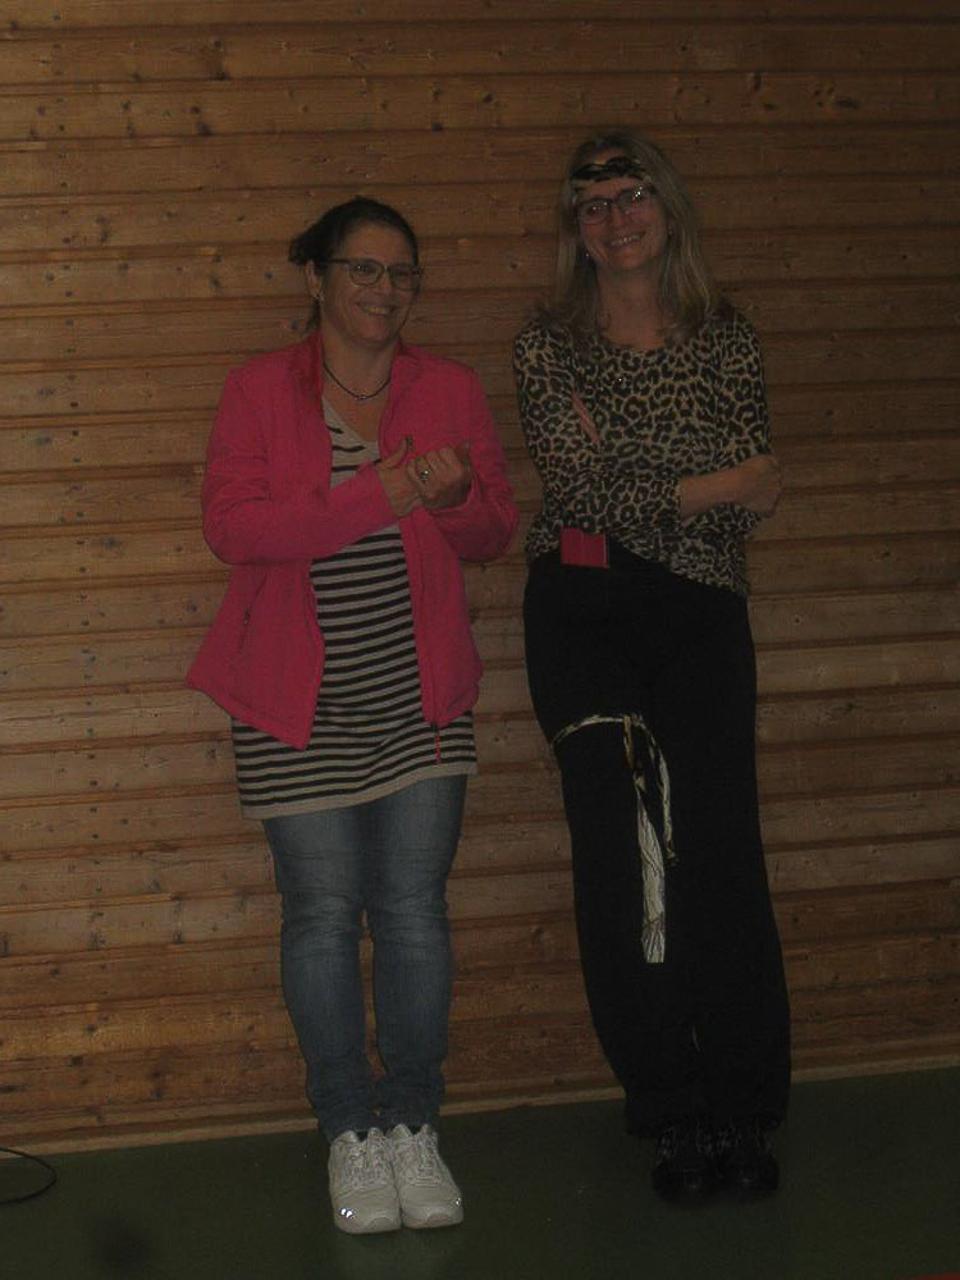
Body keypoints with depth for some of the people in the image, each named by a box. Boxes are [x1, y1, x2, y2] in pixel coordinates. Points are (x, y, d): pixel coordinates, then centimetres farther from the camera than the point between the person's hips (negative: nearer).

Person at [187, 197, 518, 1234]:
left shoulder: (451, 390, 6)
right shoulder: (260, 389, -3)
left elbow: (493, 533, 10)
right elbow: (230, 523, -15)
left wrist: (455, 497, -13)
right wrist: (373, 497, -22)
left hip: (418, 695, 2)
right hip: (299, 702, -2)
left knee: (414, 910, 3)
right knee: (323, 914, 2)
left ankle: (413, 1125, 17)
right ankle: (350, 1132, 17)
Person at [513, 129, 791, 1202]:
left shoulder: (726, 341, 6)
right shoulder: (549, 346, 3)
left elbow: (755, 502, -1)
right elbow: (583, 490, -9)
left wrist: (635, 490, -13)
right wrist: (708, 487, -9)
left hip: (701, 621, 1)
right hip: (583, 619, 0)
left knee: (721, 854, -4)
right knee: (623, 866, -1)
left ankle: (742, 1113, 7)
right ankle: (672, 1114, 10)